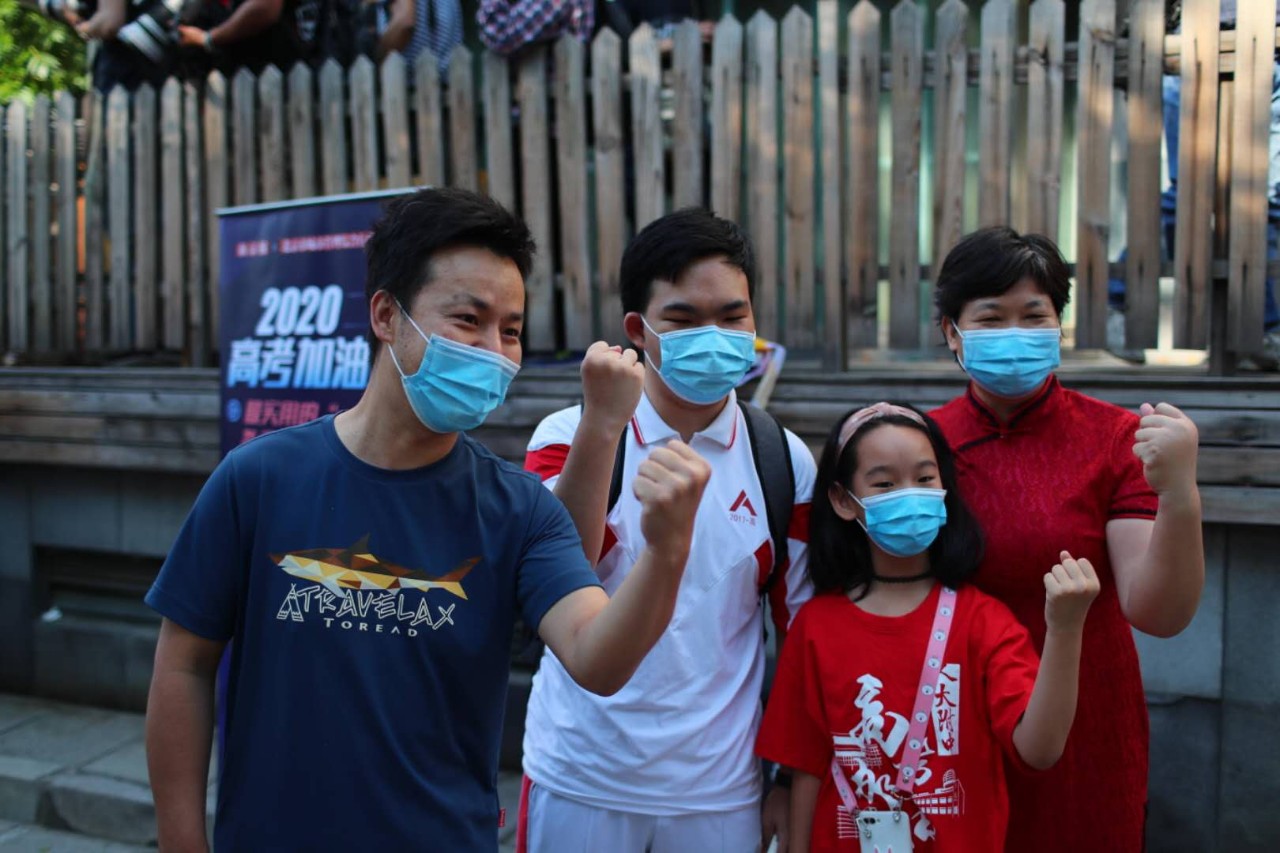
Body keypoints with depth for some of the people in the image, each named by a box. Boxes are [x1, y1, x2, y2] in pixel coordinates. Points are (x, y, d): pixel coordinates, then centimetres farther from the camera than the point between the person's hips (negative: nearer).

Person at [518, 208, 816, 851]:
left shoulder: (783, 460, -2)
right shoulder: (571, 435, -6)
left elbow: (803, 631, 4)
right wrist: (603, 422, -28)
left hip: (720, 790, 1)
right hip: (581, 783, -1)